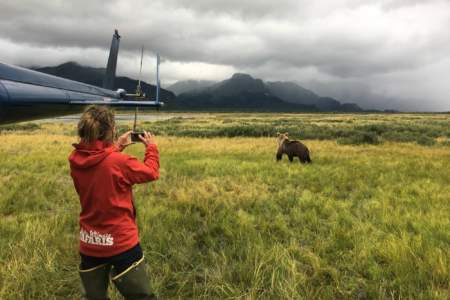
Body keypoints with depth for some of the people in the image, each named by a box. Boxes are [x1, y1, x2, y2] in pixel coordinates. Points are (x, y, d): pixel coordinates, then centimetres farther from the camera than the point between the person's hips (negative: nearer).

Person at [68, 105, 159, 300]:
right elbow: (151, 173, -5)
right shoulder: (119, 162, -23)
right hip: (121, 243, -5)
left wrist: (117, 147, 18)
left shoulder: (75, 160, -6)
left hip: (89, 245, 6)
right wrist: (151, 147, 9)